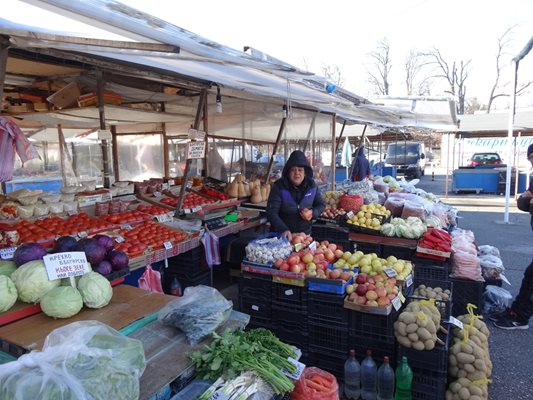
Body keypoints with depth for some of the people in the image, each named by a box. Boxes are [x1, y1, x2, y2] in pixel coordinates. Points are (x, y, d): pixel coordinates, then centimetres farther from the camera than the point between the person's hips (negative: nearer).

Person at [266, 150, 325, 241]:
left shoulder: (312, 185, -4)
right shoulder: (279, 186, -15)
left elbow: (321, 204, 9)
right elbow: (271, 212, -20)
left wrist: (313, 213, -13)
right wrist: (283, 230, -35)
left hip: (305, 234, 3)